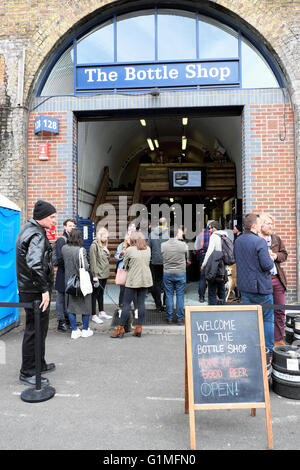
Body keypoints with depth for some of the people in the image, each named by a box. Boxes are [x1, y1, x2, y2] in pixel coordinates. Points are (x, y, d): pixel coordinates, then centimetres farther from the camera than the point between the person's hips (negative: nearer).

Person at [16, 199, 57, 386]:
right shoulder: (37, 235, -19)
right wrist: (44, 289, -26)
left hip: (28, 289, 11)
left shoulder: (28, 230, 14)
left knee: (40, 329, 20)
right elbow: (35, 265, -32)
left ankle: (39, 364, 34)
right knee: (35, 330, 0)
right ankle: (28, 373, 13)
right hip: (35, 292, -10)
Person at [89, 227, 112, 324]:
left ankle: (101, 312, 27)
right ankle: (94, 315, 7)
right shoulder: (94, 245, -12)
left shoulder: (104, 245, 11)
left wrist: (106, 251, 1)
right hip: (97, 275, -8)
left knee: (101, 293, 17)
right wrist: (95, 275, -18)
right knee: (95, 294, 1)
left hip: (104, 273, 8)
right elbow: (93, 261, -16)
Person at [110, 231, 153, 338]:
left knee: (126, 303, 1)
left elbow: (125, 264, 4)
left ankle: (120, 329, 6)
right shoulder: (148, 249, 6)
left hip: (133, 280, -5)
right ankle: (139, 328, 12)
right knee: (141, 303, 8)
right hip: (145, 279, 5)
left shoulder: (130, 250, -7)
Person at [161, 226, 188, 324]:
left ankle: (169, 317, 18)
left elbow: (161, 259, 4)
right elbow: (188, 258, 2)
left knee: (169, 295, 10)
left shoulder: (163, 245, -6)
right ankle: (180, 318, 13)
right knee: (180, 295, 7)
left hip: (167, 273, 2)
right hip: (181, 273, -1)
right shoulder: (183, 245, -10)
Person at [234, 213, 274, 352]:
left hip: (243, 286, 7)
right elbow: (267, 264, -20)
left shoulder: (237, 241, 7)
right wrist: (271, 262, 1)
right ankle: (268, 350, 14)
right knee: (267, 318, 8)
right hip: (260, 286, -7)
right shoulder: (259, 241, -17)